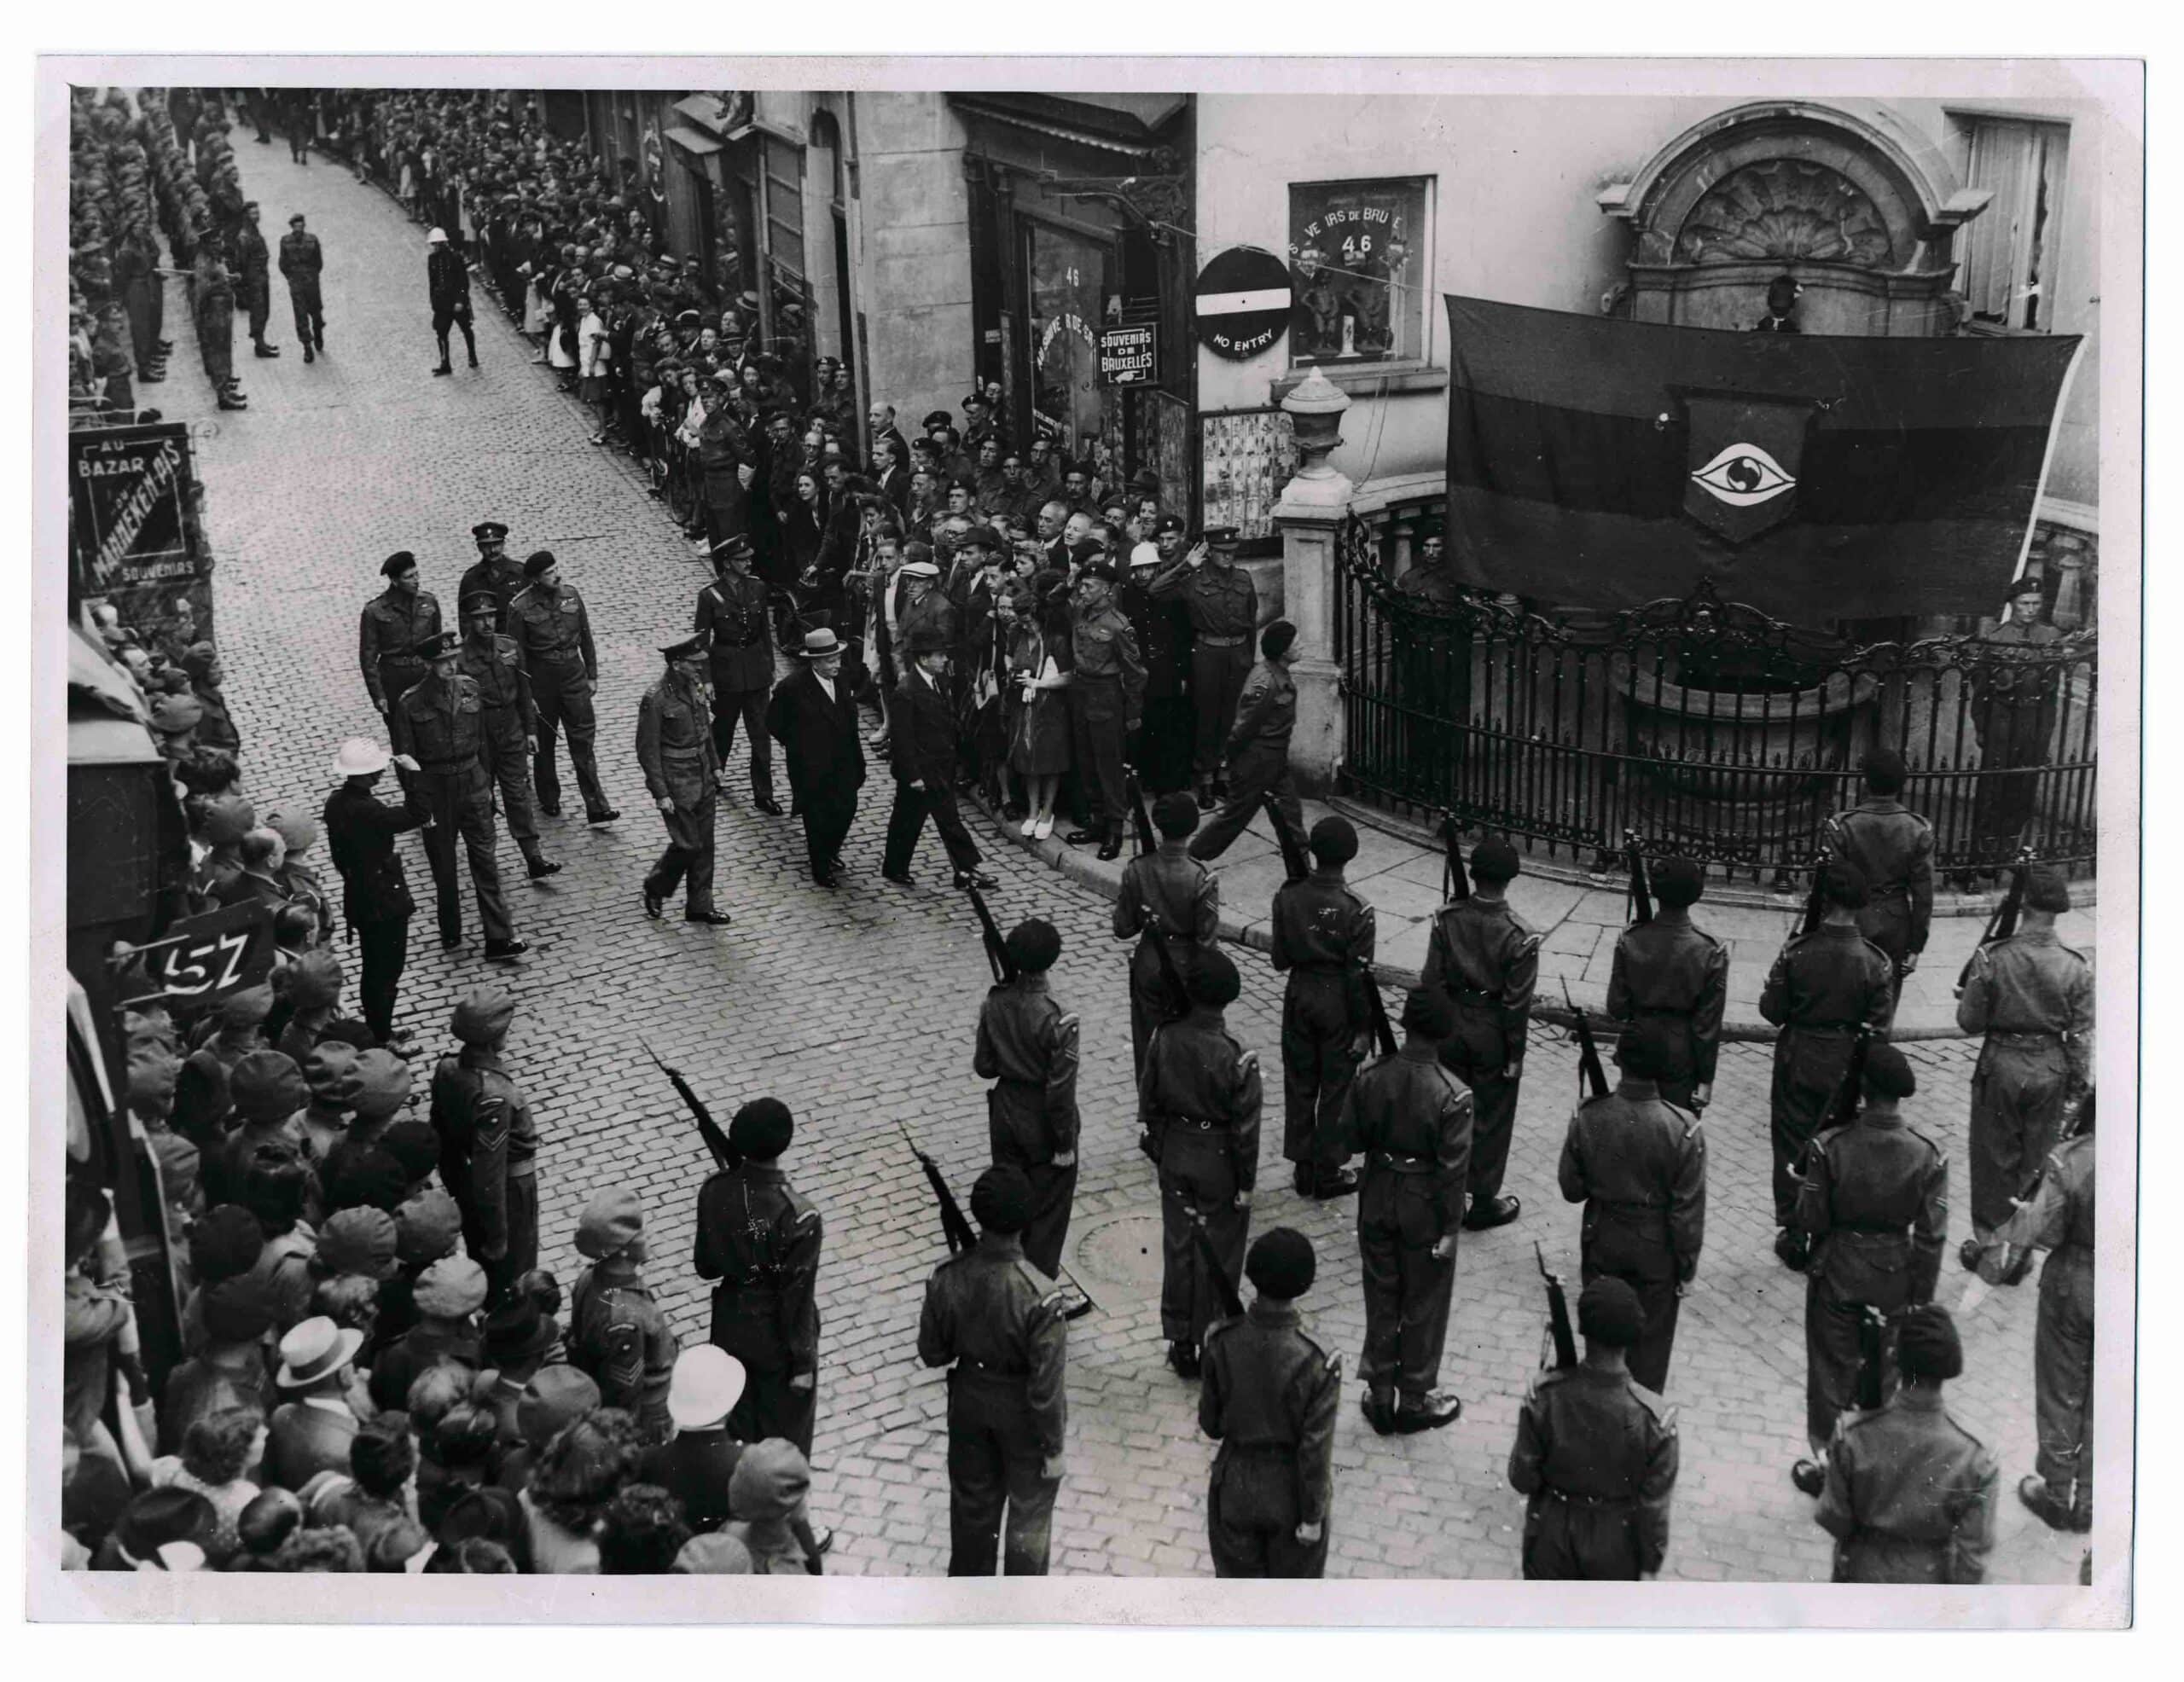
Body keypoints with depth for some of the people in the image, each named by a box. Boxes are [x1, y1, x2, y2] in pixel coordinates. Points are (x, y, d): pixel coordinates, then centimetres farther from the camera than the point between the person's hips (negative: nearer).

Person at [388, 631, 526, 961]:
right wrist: (416, 803, -8)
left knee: (484, 859, 2)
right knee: (443, 864, 11)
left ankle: (499, 937, 4)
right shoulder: (410, 704, -13)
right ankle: (451, 931, 29)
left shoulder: (470, 690, -2)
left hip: (472, 783, 3)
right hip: (434, 789, -3)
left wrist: (487, 783, 11)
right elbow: (406, 759, -7)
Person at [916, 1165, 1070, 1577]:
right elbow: (1046, 1385, -25)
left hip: (969, 1403, 4)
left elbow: (932, 1353, -6)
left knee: (972, 1500, 27)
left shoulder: (947, 1280, -22)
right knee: (1029, 1511, 21)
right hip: (1022, 1415, -4)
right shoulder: (1039, 1296, -34)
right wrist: (1053, 1446, -11)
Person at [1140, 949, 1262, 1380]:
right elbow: (1245, 1126, -17)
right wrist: (1246, 1182, -5)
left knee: (1178, 1246, 18)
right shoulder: (1235, 1058, -25)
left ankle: (1181, 1344, 28)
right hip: (1219, 1164, -4)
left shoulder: (1164, 1038, -13)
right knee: (1217, 1255, 12)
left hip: (1174, 1154, 4)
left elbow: (1148, 1097, 0)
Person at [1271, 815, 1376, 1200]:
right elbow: (1360, 975, -15)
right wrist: (1363, 1027, -7)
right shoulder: (1355, 909, -20)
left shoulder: (1287, 896, -10)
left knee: (1299, 1083, 16)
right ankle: (1328, 1173, 19)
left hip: (1299, 995, 4)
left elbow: (1280, 960, -3)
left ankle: (1304, 1168, 25)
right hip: (1338, 1003, -3)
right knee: (1336, 1089, 10)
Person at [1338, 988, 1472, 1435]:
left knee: (1381, 1299, 19)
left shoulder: (1370, 1077, -14)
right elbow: (1453, 1167, -18)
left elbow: (1348, 1137, -3)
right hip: (1425, 1210, -3)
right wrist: (1450, 1227, -9)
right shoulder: (1452, 1095, -23)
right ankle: (1414, 1400, 28)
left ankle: (1380, 1396, 30)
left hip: (1378, 1202, 3)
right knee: (1423, 1305, 15)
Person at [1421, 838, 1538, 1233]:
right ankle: (1483, 1203, 22)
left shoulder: (1447, 919, -13)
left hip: (1451, 1023, 3)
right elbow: (1517, 1002, -15)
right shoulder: (1519, 936, -21)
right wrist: (1515, 1055, -4)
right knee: (1491, 1118, 12)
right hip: (1493, 1033, -3)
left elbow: (1432, 979, -6)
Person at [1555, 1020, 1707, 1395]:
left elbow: (1571, 1189, -7)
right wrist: (1687, 1268, -3)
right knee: (1649, 1341, 18)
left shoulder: (1587, 1117, -19)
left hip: (1601, 1242, 2)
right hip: (1656, 1251, -2)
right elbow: (1688, 1210, -16)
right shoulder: (1682, 1128, -24)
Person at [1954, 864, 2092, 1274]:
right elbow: (2081, 1036, -5)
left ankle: (1987, 1240, 21)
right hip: (2051, 1071, 1)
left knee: (1994, 1158, 14)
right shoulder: (2075, 967, -11)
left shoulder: (1992, 957, -15)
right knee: (2036, 1162, 15)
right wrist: (2076, 1087, 6)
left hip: (2000, 1067, -1)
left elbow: (1968, 1021, -8)